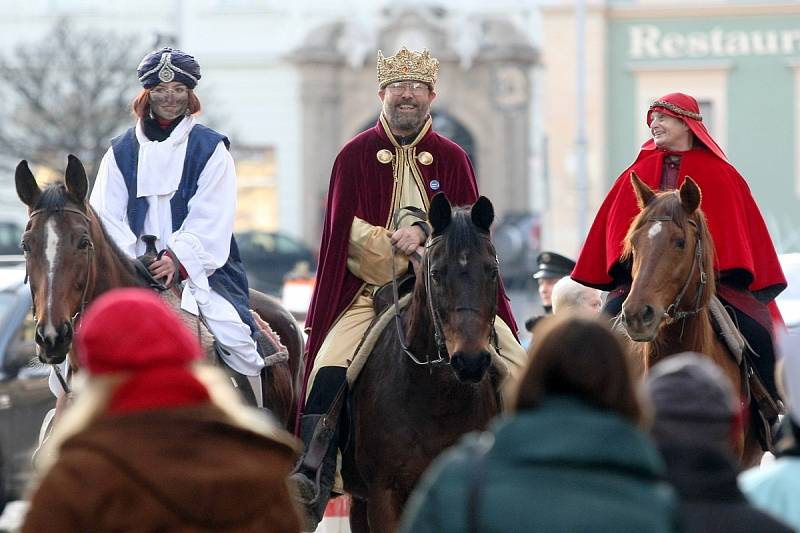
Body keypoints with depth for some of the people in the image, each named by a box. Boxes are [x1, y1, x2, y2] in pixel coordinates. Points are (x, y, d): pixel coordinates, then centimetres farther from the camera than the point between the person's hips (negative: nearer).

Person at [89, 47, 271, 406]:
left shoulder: (211, 149, 5)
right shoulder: (121, 153, 13)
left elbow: (210, 219, -5)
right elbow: (108, 217, 5)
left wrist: (178, 260, -19)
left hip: (198, 267, -2)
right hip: (134, 269, 2)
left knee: (235, 336, -24)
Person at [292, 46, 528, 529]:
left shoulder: (452, 158, 10)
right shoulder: (355, 157, 5)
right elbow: (345, 235, 0)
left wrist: (423, 231, -17)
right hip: (370, 291, -2)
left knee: (516, 363, -15)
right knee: (330, 370, -27)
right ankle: (312, 484, -28)